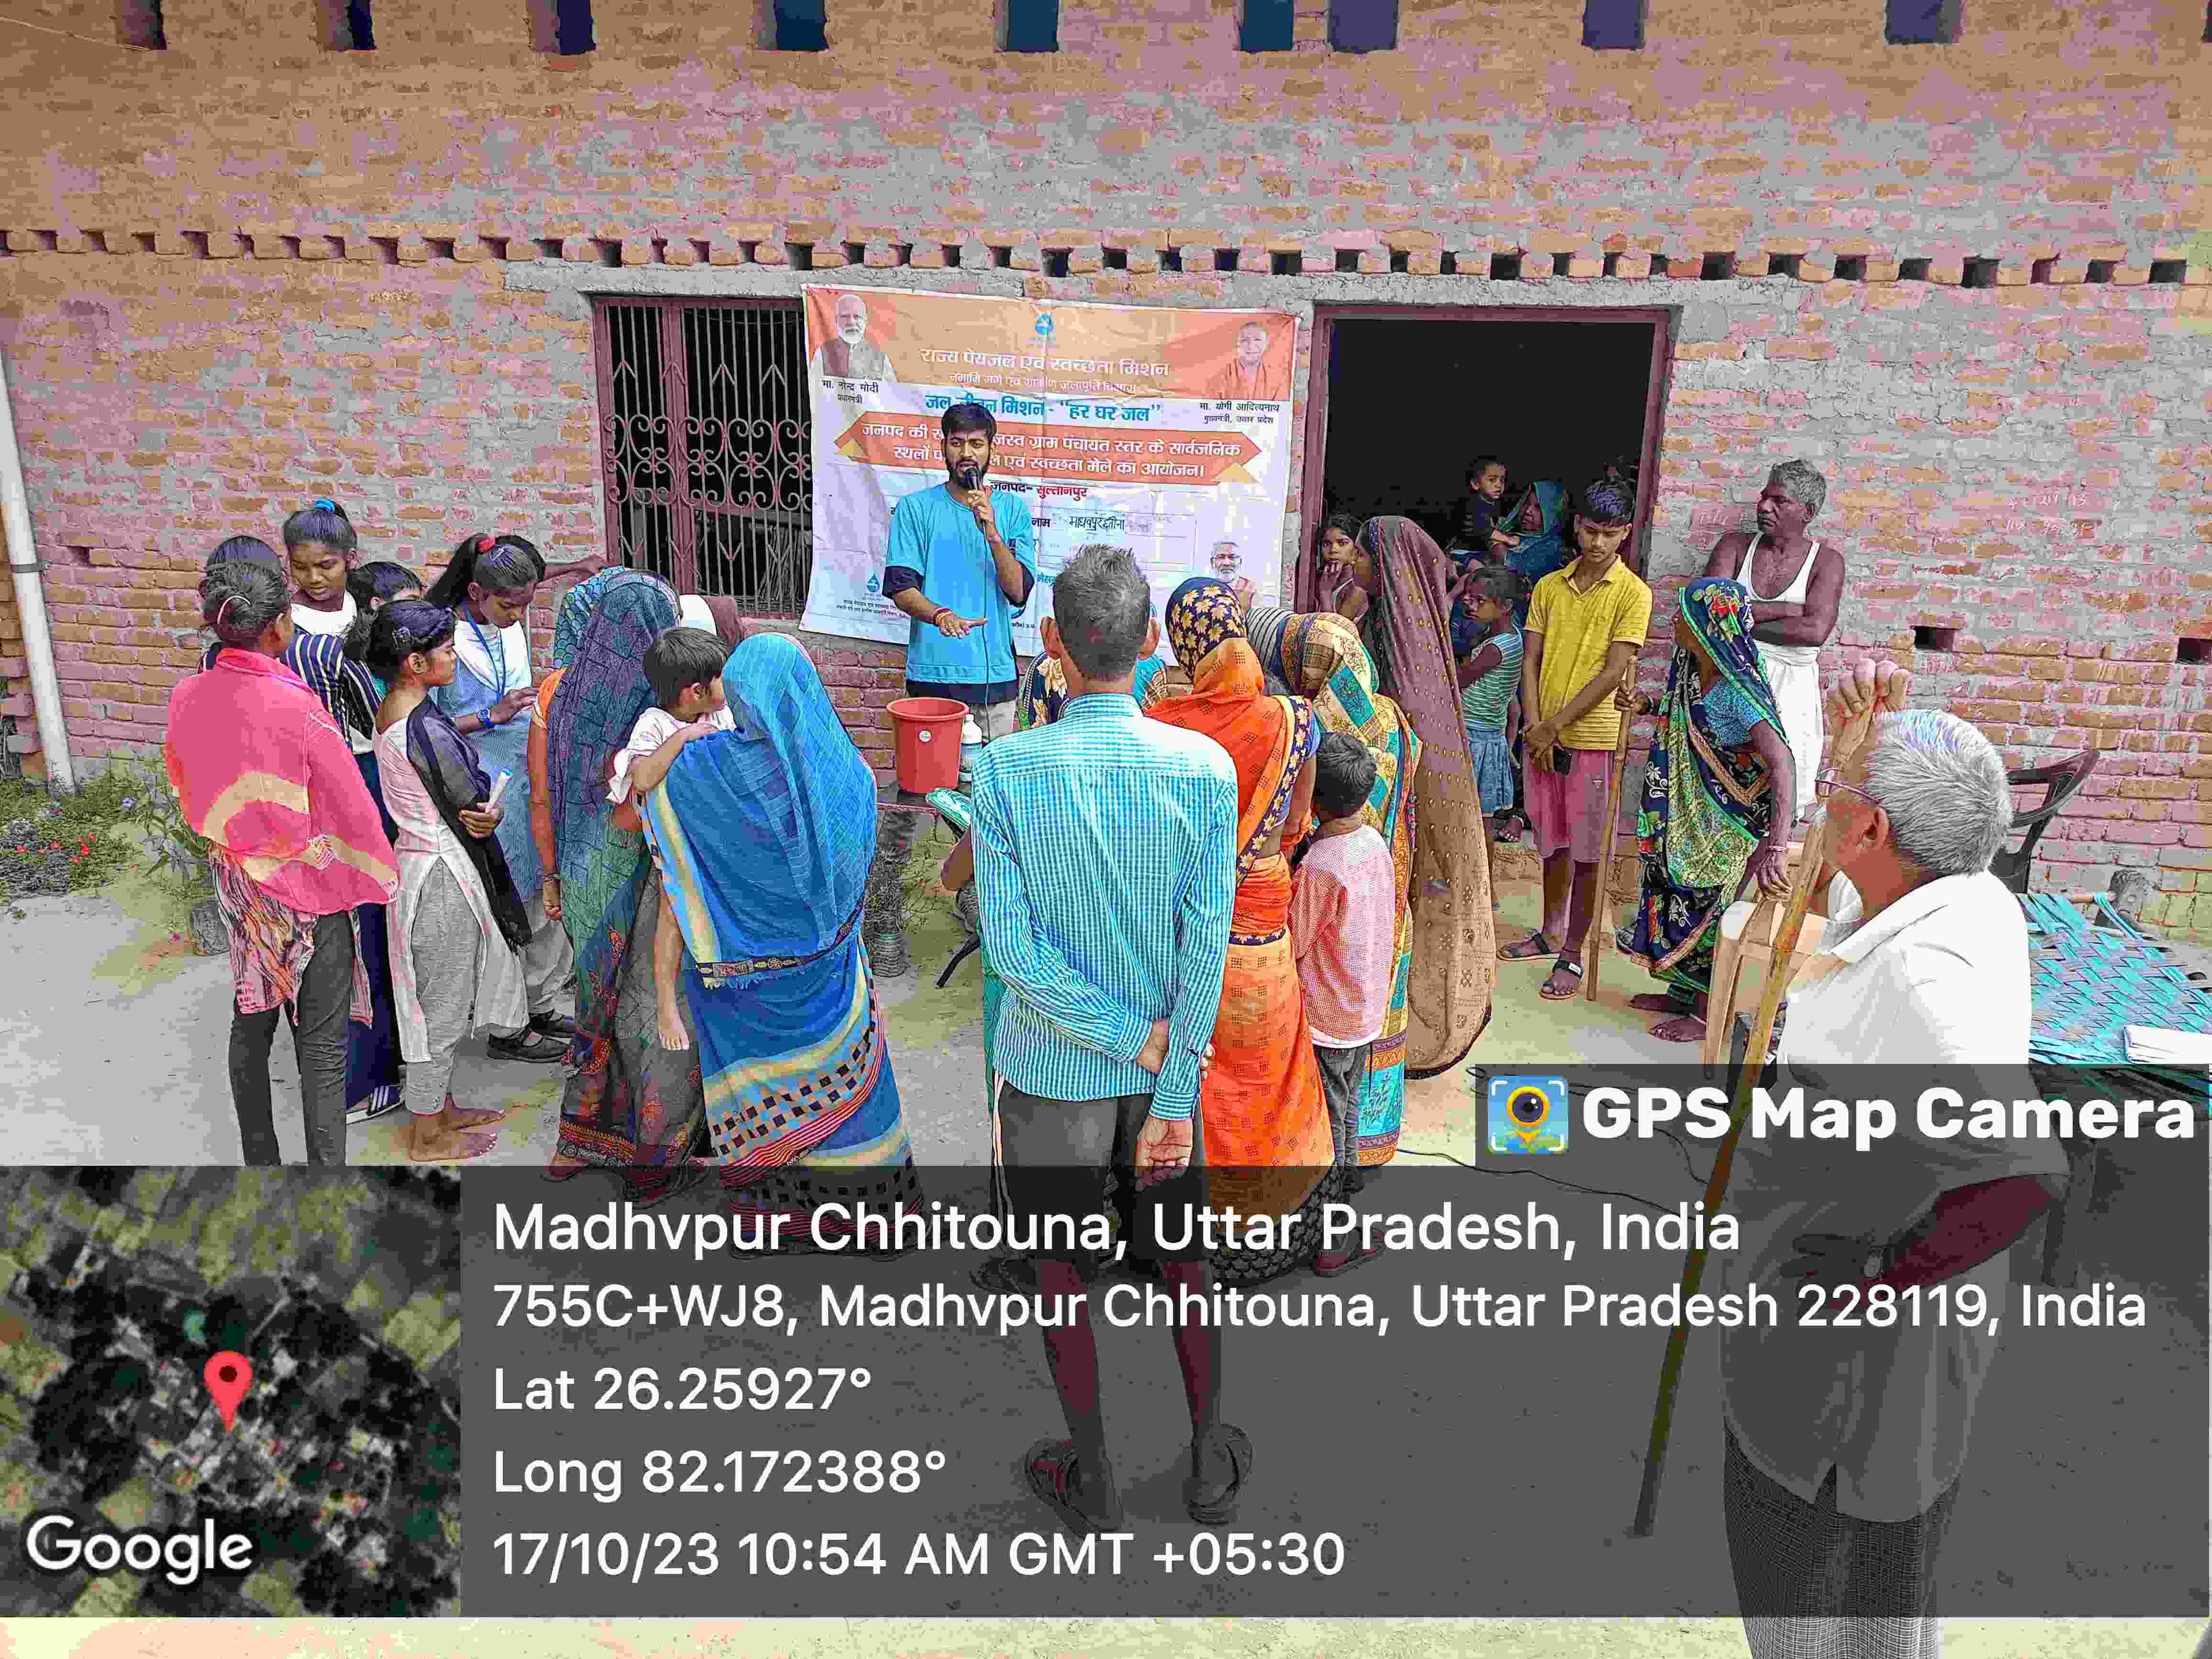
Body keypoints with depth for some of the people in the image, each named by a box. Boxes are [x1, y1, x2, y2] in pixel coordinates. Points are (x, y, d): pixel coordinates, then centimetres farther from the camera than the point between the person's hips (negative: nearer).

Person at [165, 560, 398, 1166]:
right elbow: (354, 808, -16)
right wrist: (383, 875, -1)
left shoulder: (188, 697, -6)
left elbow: (185, 786, 10)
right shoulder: (296, 707, -23)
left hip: (236, 883, 6)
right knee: (321, 1041, 4)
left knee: (251, 1023, 19)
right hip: (309, 889, -6)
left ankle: (259, 1162, 33)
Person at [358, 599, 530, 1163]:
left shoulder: (393, 710, 4)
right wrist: (497, 807, 3)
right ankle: (428, 1138, 19)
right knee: (442, 1005, 4)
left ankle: (441, 1109, 36)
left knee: (440, 999, 22)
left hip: (418, 858, 10)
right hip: (442, 875, -10)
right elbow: (478, 807, -18)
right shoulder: (426, 730, -26)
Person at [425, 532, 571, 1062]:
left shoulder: (513, 629, 9)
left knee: (540, 903, 14)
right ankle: (506, 1030, 13)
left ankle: (540, 1009, 28)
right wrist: (492, 717, -21)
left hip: (526, 787, 8)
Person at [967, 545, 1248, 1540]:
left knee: (1060, 1274, 17)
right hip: (1169, 1070, 2)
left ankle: (1092, 1482, 34)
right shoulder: (1205, 769, -13)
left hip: (1050, 1072, -2)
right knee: (1179, 1260, 22)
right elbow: (1207, 944, -14)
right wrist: (1170, 1099, -10)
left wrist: (1135, 1039, -12)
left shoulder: (1007, 770, -17)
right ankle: (1211, 1465, 37)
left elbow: (1009, 946, -19)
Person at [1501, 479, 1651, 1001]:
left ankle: (1573, 955, 10)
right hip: (1542, 735, 4)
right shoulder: (1550, 587, 9)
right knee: (1553, 841, 15)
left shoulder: (1633, 593, -5)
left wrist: (1554, 726, -13)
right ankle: (1552, 933, 31)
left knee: (1586, 851, 1)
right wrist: (1535, 729, -6)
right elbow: (1530, 661, 6)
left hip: (1592, 737, -4)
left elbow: (1613, 673, -11)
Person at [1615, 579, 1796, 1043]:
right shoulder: (1694, 672, -5)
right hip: (1691, 812, 8)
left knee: (1706, 908, 3)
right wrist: (1646, 707, 2)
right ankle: (1682, 994, 35)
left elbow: (1781, 760, -40)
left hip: (1728, 820, -8)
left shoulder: (1737, 690, -31)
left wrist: (1776, 845, -51)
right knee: (1678, 894, 17)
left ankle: (1708, 1014, 20)